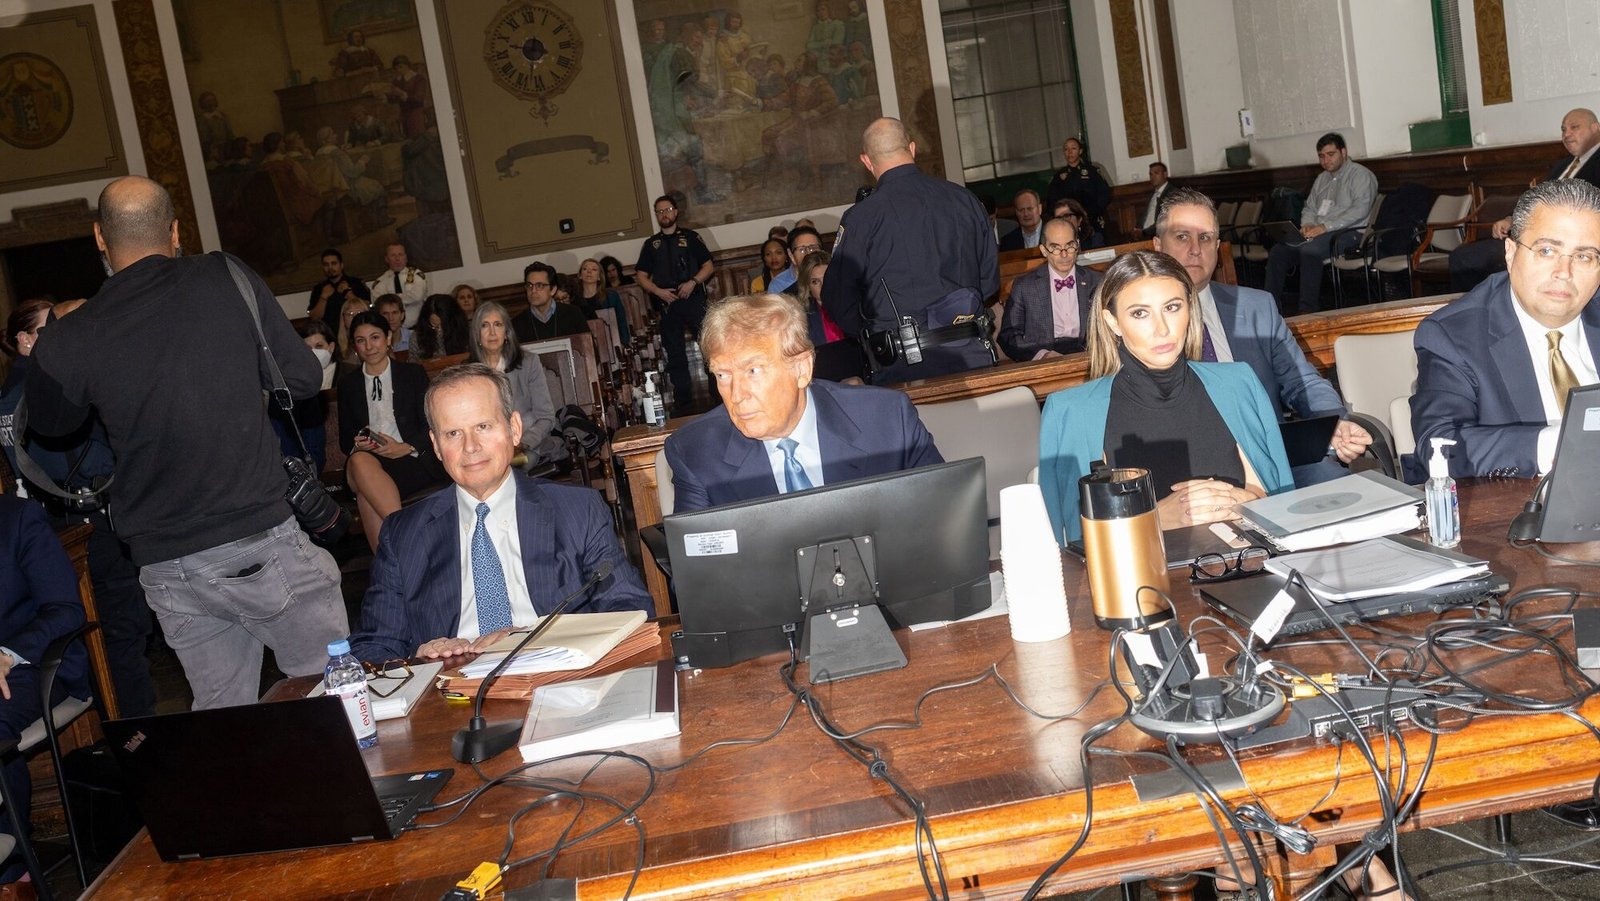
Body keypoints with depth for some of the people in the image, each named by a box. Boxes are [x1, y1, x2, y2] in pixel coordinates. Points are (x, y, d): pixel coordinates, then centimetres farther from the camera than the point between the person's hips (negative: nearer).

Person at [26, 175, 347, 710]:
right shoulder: (229, 280, -5)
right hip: (263, 544, -2)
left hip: (168, 568, 3)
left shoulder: (68, 341, -2)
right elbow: (304, 379, 1)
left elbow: (48, 421, 19)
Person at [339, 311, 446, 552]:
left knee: (366, 493, -35)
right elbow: (344, 439, 19)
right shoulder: (348, 385, 20)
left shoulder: (413, 373, 14)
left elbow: (430, 425, 8)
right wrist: (357, 445, -5)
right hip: (368, 458, 2)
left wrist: (405, 448, -10)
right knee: (360, 461, -38)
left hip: (412, 460, -2)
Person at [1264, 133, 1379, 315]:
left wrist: (1326, 227, -21)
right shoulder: (1321, 178, 26)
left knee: (1309, 249, -36)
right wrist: (1308, 224, 2)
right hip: (1317, 233, 7)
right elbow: (1309, 208, 27)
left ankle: (1308, 309, -34)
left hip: (1347, 232, -7)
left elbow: (1360, 209, -14)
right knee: (1278, 251, -16)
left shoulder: (1360, 175, 0)